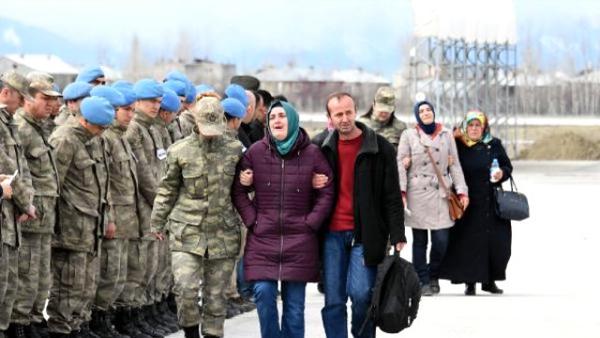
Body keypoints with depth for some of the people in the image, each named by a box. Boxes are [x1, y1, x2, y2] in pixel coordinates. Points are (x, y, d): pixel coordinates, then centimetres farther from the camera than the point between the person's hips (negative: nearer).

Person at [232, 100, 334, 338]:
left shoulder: (312, 154, 0)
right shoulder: (256, 152, 1)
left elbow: (326, 193, 3)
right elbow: (239, 190, 7)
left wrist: (310, 223, -5)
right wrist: (252, 220, -2)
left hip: (299, 240, 0)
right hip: (263, 238, 0)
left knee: (294, 304, 2)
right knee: (264, 293, -11)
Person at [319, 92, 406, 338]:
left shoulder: (379, 148, -1)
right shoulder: (325, 149, 9)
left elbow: (392, 196, -2)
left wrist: (397, 235, -9)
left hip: (364, 234, -3)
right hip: (333, 233, 3)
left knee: (360, 292, -14)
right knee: (333, 300, 3)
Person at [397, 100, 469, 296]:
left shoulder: (446, 135, 12)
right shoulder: (409, 135, 5)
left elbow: (455, 165, 13)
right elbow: (401, 164, 0)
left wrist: (462, 191, 6)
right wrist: (401, 190, -10)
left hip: (440, 193, 2)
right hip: (417, 193, -2)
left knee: (441, 240, -4)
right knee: (419, 240, 0)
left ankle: (433, 276, 17)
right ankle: (423, 281, 6)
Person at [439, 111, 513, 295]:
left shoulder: (494, 145, 7)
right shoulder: (457, 146, 2)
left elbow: (508, 166, 13)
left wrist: (502, 173, -8)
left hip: (491, 202, 2)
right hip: (467, 202, -2)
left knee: (497, 242, 0)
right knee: (469, 242, -4)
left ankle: (490, 280, 14)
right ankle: (470, 282, 3)